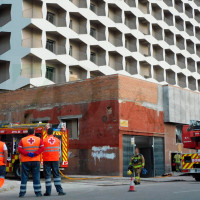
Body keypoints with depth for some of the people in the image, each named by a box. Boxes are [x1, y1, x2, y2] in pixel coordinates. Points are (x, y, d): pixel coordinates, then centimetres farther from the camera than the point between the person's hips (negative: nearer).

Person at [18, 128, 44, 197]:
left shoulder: (23, 140, 5)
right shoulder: (39, 139, 6)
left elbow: (19, 149, -6)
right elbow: (42, 148, -6)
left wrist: (27, 153, -13)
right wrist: (35, 154, -12)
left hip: (25, 161, 0)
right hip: (36, 161, 0)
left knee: (24, 177, 4)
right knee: (36, 177, 3)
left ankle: (22, 193, 3)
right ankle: (38, 193, 3)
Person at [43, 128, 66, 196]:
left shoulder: (44, 140, -6)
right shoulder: (57, 140, 4)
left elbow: (42, 150, -1)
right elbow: (58, 150, 11)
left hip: (47, 160, -2)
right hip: (55, 159, 2)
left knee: (47, 175, 2)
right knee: (56, 175, 7)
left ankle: (48, 191, 2)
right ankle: (59, 190, 3)